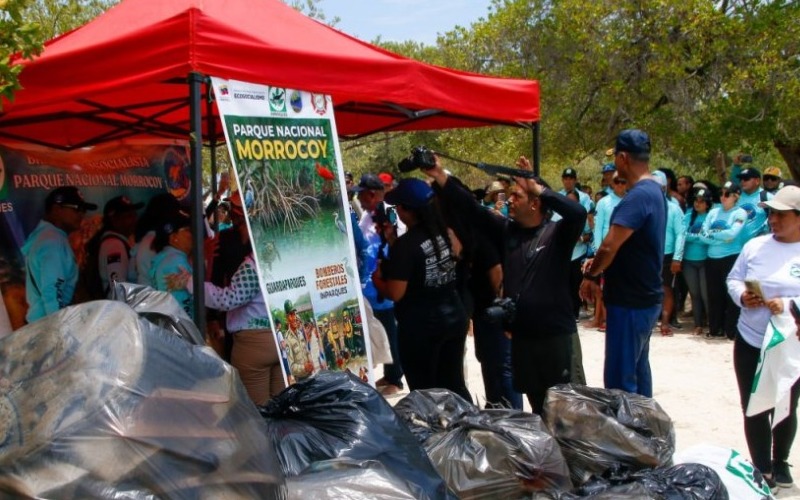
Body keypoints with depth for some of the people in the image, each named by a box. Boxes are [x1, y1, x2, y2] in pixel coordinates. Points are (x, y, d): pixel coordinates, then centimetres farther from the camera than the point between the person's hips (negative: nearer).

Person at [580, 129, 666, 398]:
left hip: (630, 302, -10)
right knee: (638, 366, 20)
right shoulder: (654, 191, 11)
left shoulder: (638, 196, -21)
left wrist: (591, 275, -9)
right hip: (645, 296, 10)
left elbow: (610, 245, -25)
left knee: (619, 378, -4)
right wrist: (600, 265, 10)